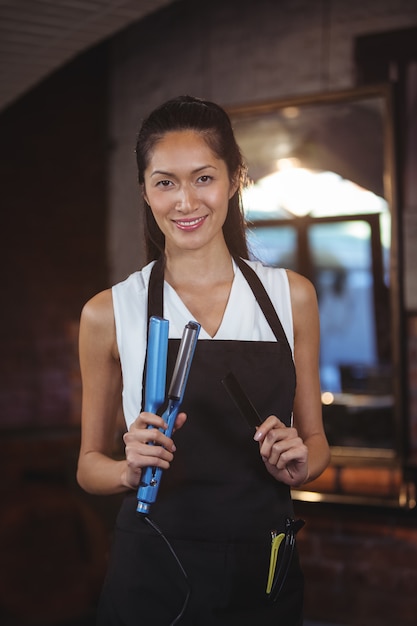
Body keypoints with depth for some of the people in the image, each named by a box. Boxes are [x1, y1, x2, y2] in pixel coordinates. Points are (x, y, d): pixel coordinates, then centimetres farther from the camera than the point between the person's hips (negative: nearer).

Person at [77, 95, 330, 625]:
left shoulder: (291, 296, 0)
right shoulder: (110, 313, -4)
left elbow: (315, 439, 9)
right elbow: (89, 465, 3)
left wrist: (299, 462, -12)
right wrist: (130, 470, -18)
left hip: (265, 570, 2)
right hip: (153, 579, -1)